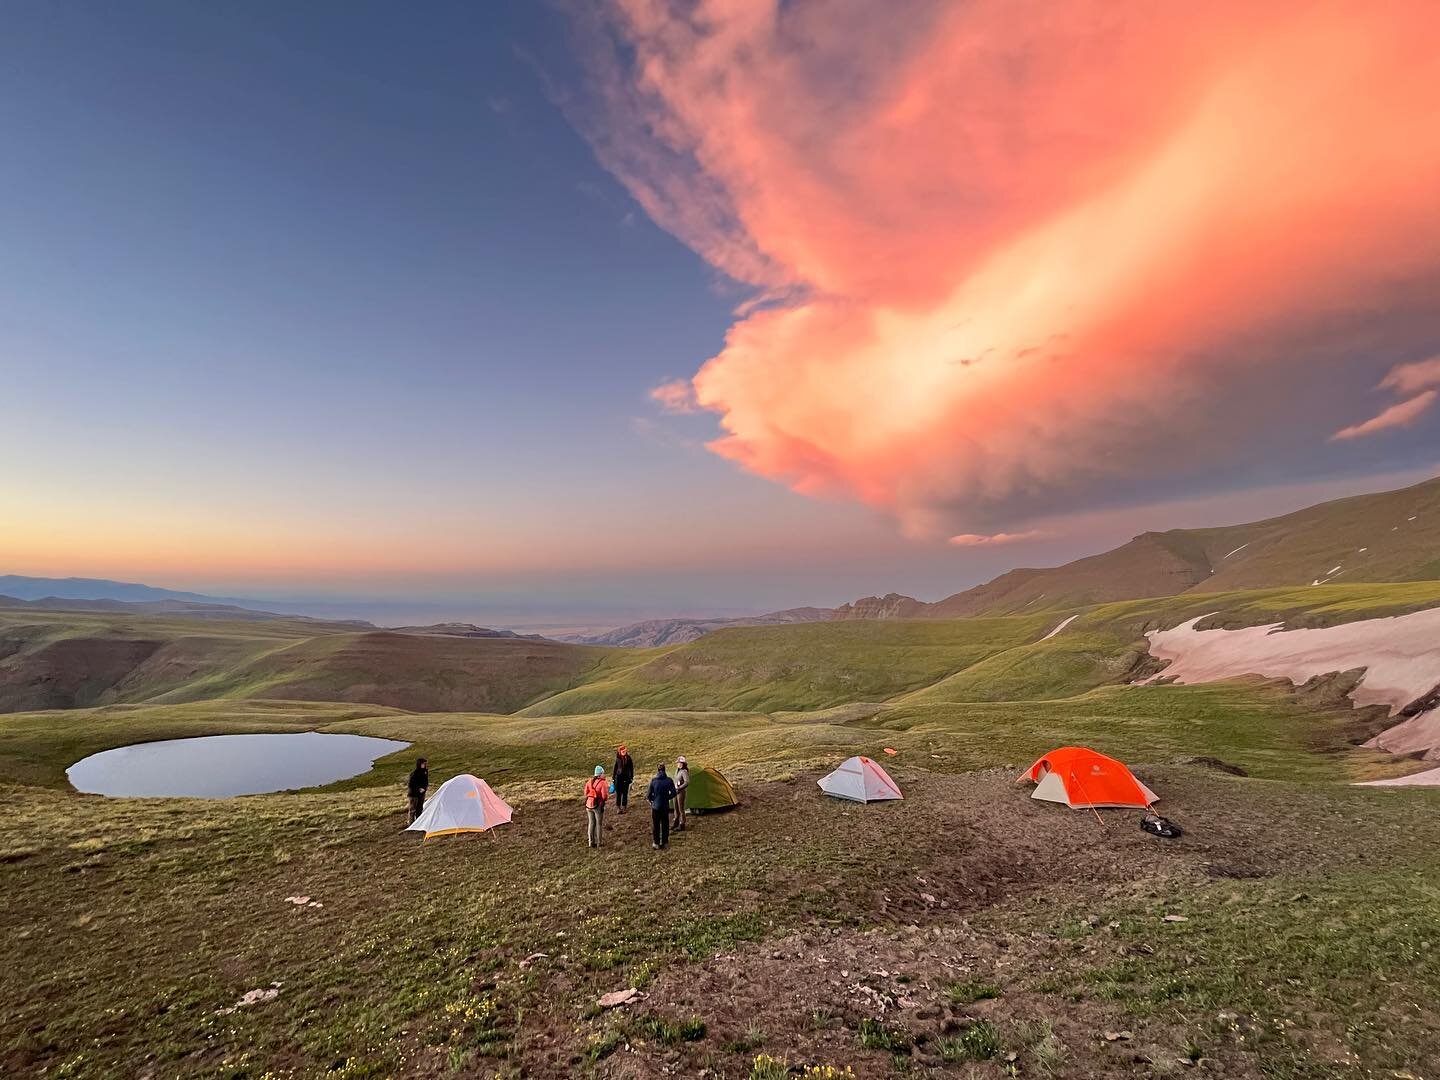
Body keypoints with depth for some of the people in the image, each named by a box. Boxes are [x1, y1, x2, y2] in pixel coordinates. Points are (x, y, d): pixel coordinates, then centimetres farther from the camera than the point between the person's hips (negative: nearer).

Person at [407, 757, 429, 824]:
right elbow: (411, 784, -20)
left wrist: (426, 786, -1)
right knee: (413, 809, 3)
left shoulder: (425, 771, 2)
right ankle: (411, 822, 14)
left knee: (420, 808, 16)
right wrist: (418, 789, -22)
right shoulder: (414, 772, -21)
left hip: (422, 793, 7)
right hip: (414, 793, -7)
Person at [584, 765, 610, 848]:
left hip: (589, 804, 5)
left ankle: (591, 842, 21)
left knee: (591, 823, 16)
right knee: (598, 824, 8)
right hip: (598, 805, -5)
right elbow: (605, 796, -18)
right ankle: (598, 843, 13)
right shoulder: (603, 783, -15)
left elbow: (586, 793, 9)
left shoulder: (589, 781, 3)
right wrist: (607, 790, 1)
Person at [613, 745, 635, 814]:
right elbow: (615, 768, 7)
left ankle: (624, 807, 15)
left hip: (626, 777, 0)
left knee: (625, 793, 4)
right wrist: (613, 777, 7)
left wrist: (631, 778, 0)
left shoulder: (629, 759, -3)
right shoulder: (618, 759, -1)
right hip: (619, 777, 1)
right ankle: (619, 808, 10)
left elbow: (631, 769, 2)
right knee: (618, 793, 0)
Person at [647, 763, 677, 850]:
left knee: (655, 825, 13)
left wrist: (649, 799, 12)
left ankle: (656, 843, 20)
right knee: (665, 825, 15)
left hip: (655, 806, -1)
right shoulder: (669, 780, -8)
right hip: (665, 806, 1)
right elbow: (673, 793, -3)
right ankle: (664, 843, 22)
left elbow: (649, 794, -9)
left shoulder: (653, 780, -12)